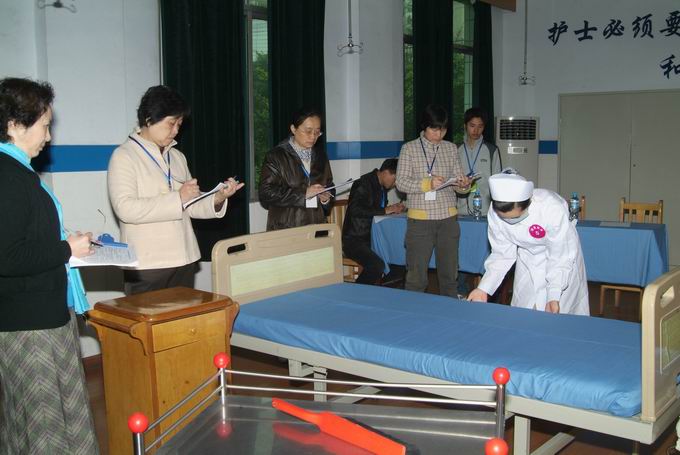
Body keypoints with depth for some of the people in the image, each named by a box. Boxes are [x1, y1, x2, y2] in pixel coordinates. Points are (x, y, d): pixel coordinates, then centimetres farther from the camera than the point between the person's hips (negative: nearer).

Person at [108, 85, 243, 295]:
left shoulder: (177, 157, 16)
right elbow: (125, 208, -17)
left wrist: (218, 198, -2)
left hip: (184, 261, 6)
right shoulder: (124, 156, -3)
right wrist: (177, 198, -17)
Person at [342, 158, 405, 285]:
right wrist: (385, 210, -22)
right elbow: (355, 209, -27)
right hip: (354, 240, -9)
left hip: (372, 238, 9)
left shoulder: (382, 186, 13)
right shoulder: (364, 184, -14)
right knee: (377, 265, -30)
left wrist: (393, 208, 4)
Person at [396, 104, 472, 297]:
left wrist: (464, 184, -12)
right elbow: (401, 182, -5)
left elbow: (458, 183, 12)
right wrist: (427, 183, -21)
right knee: (416, 275, -1)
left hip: (448, 217, 3)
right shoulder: (409, 149, 1)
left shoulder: (451, 148, 11)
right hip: (420, 218, -3)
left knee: (449, 274, 10)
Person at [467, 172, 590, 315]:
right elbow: (502, 254, -13)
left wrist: (554, 296, -37)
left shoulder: (553, 209, -36)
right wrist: (484, 288, -25)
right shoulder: (495, 212, -25)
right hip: (527, 259, 3)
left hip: (561, 255, -3)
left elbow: (561, 258, -26)